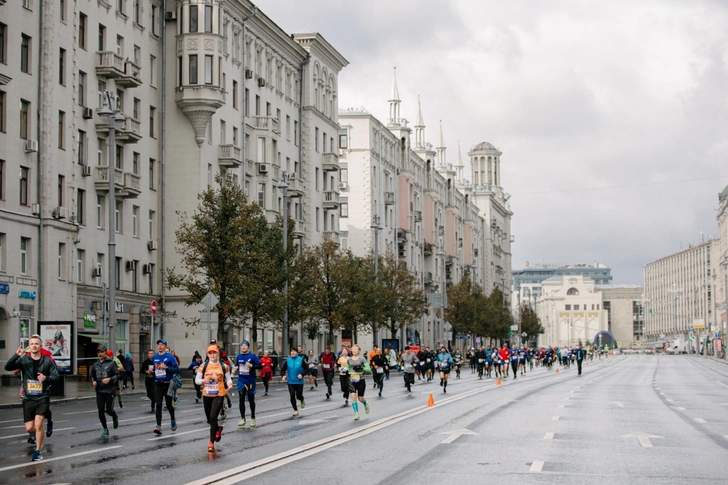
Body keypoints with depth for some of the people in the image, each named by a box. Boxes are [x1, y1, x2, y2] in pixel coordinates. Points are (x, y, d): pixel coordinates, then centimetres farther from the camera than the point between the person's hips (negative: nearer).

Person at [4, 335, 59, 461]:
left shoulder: (47, 361, -2)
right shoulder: (24, 360, -1)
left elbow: (56, 376, -1)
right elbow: (7, 367, -12)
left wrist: (46, 378, -22)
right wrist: (16, 355, -28)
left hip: (43, 397, -2)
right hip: (28, 398, 2)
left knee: (38, 423, -17)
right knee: (29, 428, 5)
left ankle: (38, 451, -3)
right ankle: (39, 435, 40)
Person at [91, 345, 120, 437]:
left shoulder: (111, 363, -5)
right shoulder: (95, 365, 7)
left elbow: (117, 375, -5)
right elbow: (92, 376, 17)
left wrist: (109, 379, -21)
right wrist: (93, 382, -4)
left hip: (110, 390, -3)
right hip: (99, 391, 3)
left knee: (109, 410, -3)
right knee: (101, 411, -1)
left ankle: (115, 417, 33)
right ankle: (105, 429, 12)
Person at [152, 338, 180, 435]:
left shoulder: (170, 357, -7)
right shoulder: (154, 357, 8)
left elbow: (177, 370, -12)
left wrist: (166, 367, -22)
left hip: (167, 384, -3)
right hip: (158, 384, 3)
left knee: (169, 404, 11)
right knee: (158, 405, -8)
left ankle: (173, 421, 37)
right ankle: (158, 426, -12)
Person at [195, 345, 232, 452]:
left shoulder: (224, 366, 0)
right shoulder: (203, 367, 0)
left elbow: (228, 378, 9)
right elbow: (197, 380, 5)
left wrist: (229, 384, -13)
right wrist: (204, 380, -16)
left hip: (219, 395, -3)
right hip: (207, 395, 3)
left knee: (213, 417, -15)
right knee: (209, 419, 13)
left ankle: (211, 442, -9)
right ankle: (218, 429, 47)